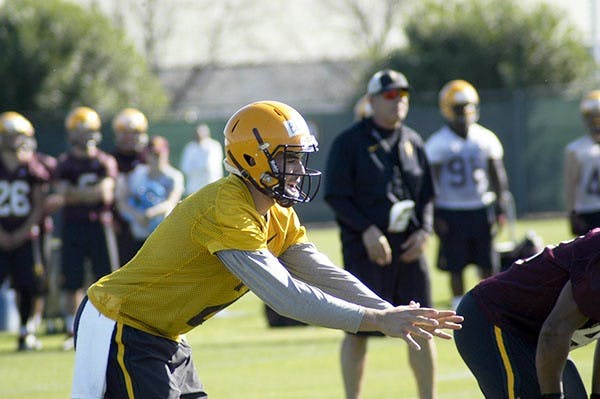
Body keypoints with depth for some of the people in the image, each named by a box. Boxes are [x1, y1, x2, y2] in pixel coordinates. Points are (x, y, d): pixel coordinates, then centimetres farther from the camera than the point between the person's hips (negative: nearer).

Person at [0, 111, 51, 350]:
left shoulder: (33, 168, 3)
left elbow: (39, 205, 4)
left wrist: (23, 232, -6)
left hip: (25, 237, 1)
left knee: (28, 286, -1)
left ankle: (25, 331, 14)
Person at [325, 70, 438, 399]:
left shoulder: (412, 142, 14)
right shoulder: (350, 142, -3)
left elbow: (426, 195, 17)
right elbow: (336, 196, -7)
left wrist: (423, 230, 0)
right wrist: (367, 230, -17)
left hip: (408, 246, 5)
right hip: (365, 247, -5)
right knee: (358, 331, -2)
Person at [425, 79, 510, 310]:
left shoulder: (486, 139, 6)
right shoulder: (438, 144, -4)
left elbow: (497, 175, 11)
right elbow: (431, 182, -3)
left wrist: (501, 208, 5)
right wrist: (434, 217, -8)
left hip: (481, 210, 3)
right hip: (451, 211, -2)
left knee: (488, 266, 2)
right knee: (455, 268, 3)